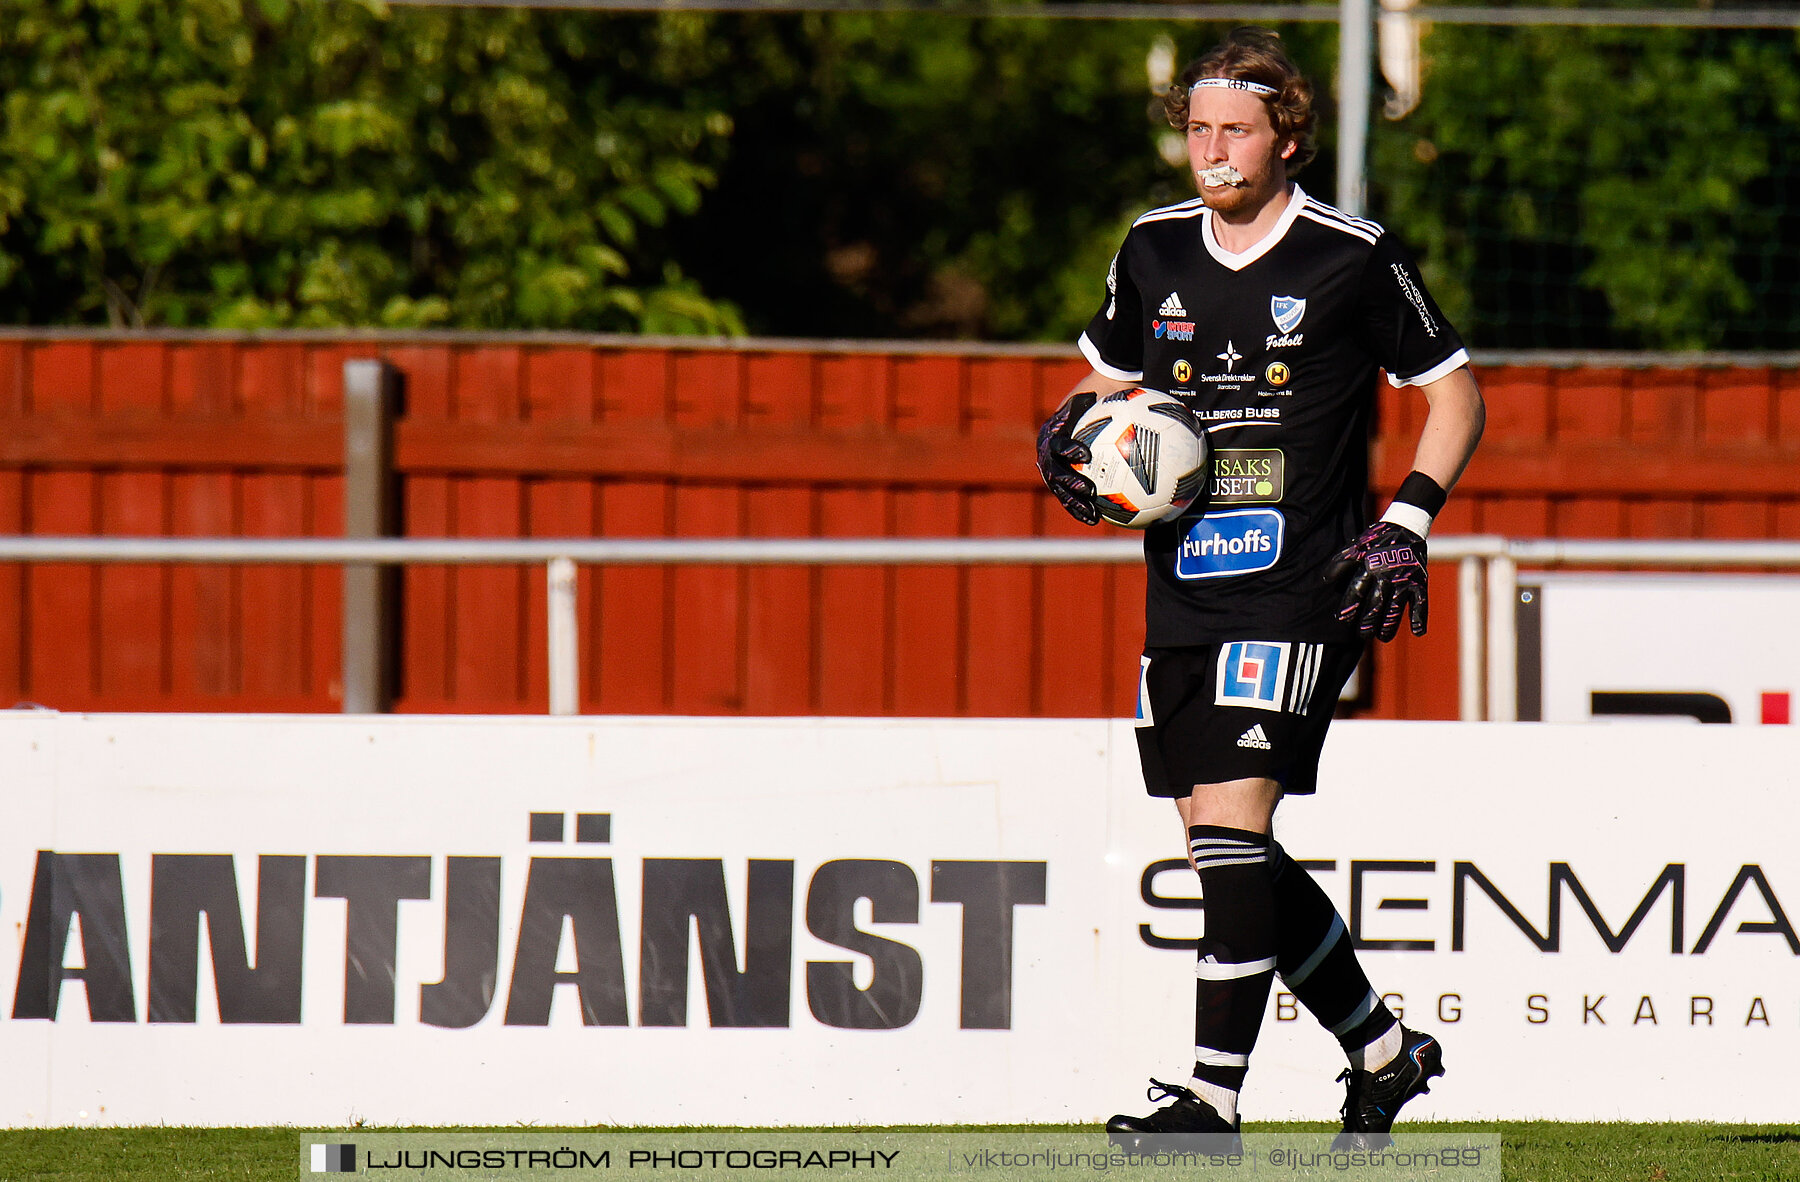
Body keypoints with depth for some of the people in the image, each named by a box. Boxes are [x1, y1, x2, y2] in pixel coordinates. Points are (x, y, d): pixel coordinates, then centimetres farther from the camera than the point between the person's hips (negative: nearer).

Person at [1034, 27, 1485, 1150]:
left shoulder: (1352, 257, -4)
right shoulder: (1155, 251, 10)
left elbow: (1456, 394, 3)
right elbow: (1108, 376, 25)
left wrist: (1407, 522, -9)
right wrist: (1072, 434, 2)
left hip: (1301, 592, -6)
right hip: (1183, 589, 6)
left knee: (1232, 819, -17)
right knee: (1228, 851, 8)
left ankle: (1214, 1097, -16)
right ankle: (1385, 1051, 26)